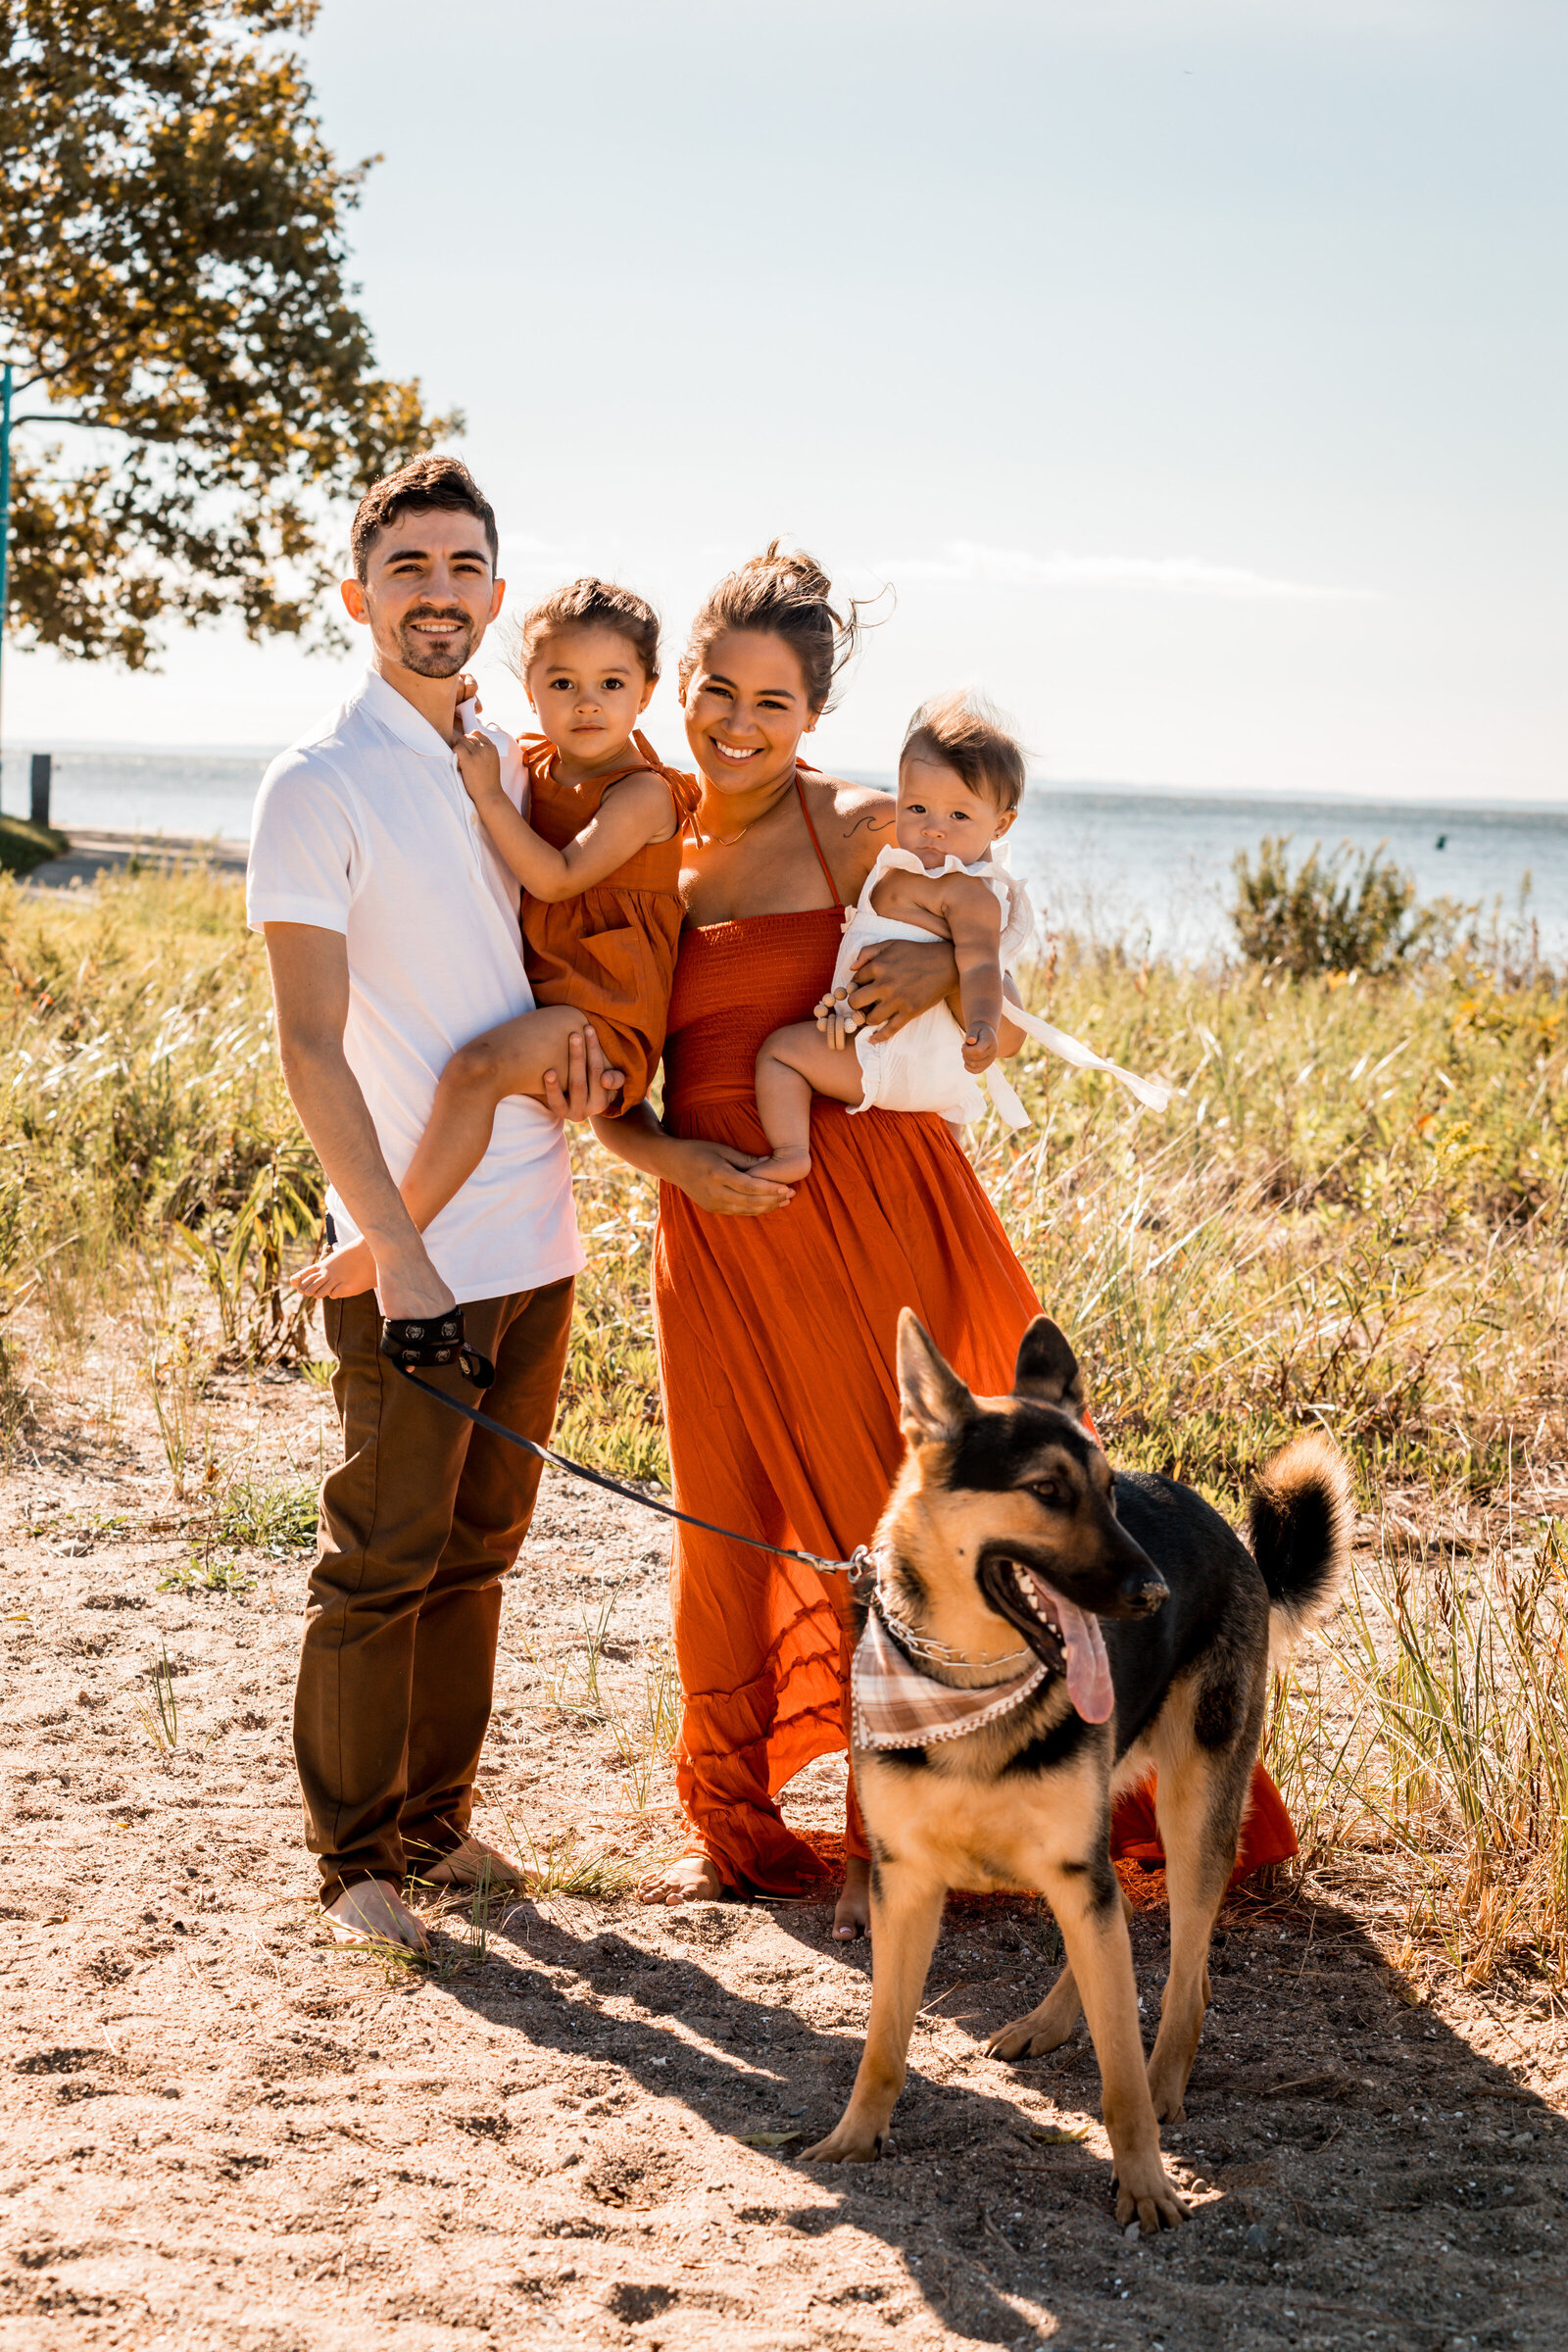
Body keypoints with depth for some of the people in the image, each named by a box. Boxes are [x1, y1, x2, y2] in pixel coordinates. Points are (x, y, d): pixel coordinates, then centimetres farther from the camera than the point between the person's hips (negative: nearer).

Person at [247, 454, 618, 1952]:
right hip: (412, 1254, -6)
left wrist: (568, 1035, 2)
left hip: (536, 1239, 7)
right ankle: (351, 1855, 13)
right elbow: (311, 1047, -14)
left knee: (476, 1549, 13)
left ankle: (433, 1818, 25)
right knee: (383, 1561, 1)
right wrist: (395, 1250, -20)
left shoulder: (509, 764, 11)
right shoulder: (319, 785, -9)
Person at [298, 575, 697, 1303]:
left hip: (605, 1008, -10)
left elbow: (555, 877, -24)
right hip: (539, 991, 10)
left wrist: (488, 793, -19)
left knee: (476, 1066, -33)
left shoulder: (643, 794, -13)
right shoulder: (533, 765, 9)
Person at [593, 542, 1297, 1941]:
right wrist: (673, 1157, -10)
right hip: (715, 1222, 4)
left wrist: (947, 969, -20)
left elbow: (1005, 1041, -1)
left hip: (868, 1208, -4)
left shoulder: (862, 835, -4)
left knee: (889, 1521, 1)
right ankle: (733, 1828, 27)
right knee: (727, 1524, 10)